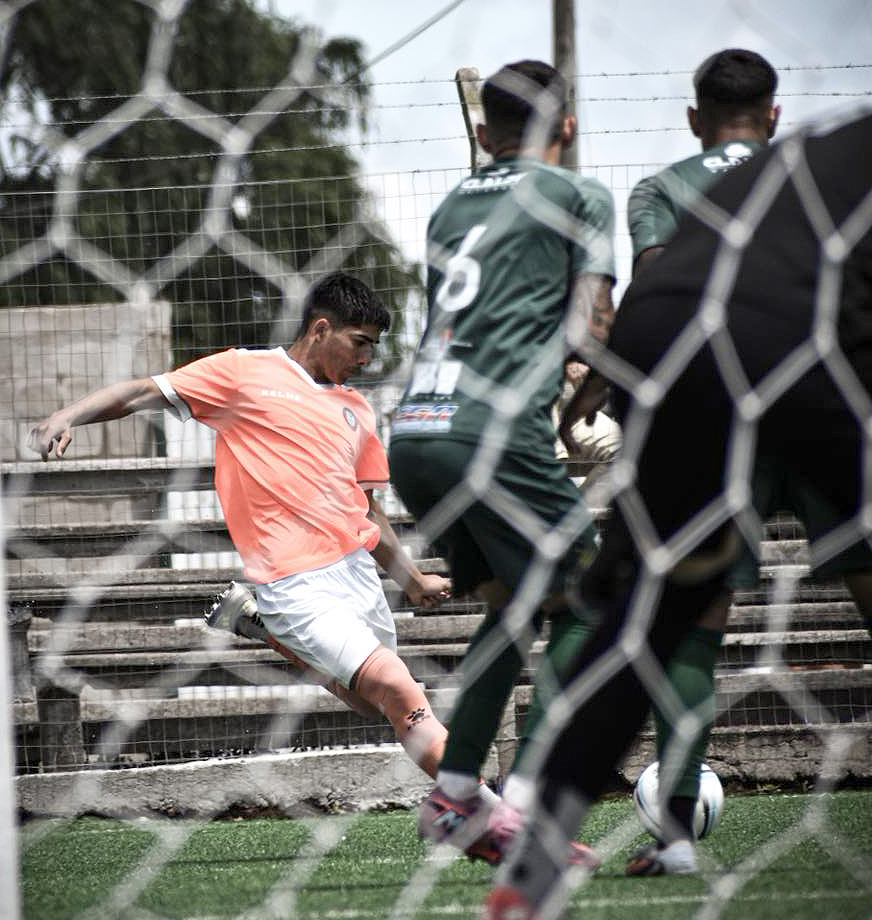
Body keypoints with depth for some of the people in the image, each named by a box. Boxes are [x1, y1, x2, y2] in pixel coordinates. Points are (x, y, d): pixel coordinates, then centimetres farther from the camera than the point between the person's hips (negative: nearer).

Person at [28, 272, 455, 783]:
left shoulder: (357, 410, 19)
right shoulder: (244, 372, 3)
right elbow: (143, 393, 0)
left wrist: (414, 580, 21)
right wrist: (67, 416, -16)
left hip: (358, 568, 7)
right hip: (297, 583, -7)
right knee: (396, 689, -20)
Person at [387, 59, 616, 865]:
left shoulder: (452, 208, 25)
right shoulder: (579, 196, 7)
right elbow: (594, 328, 1)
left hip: (414, 432, 7)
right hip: (493, 435, -7)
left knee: (510, 608, 20)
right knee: (577, 609, 1)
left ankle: (454, 796, 12)